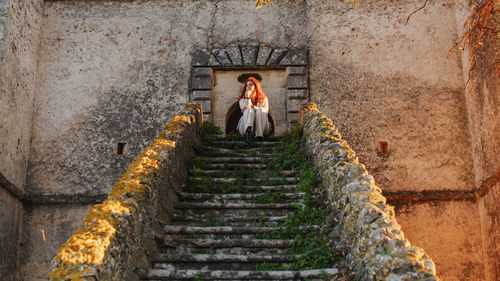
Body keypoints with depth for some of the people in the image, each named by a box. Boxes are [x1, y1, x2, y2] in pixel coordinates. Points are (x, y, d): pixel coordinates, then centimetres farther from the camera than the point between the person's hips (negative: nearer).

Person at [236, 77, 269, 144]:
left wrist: (253, 106, -10)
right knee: (249, 110, -27)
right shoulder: (242, 99, 17)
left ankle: (259, 135, -45)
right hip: (245, 125, 0)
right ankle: (248, 131, -60)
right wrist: (248, 97, -5)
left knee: (259, 111, -26)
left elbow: (266, 110, -1)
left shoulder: (263, 98, 17)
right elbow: (244, 109, -3)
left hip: (261, 125, 1)